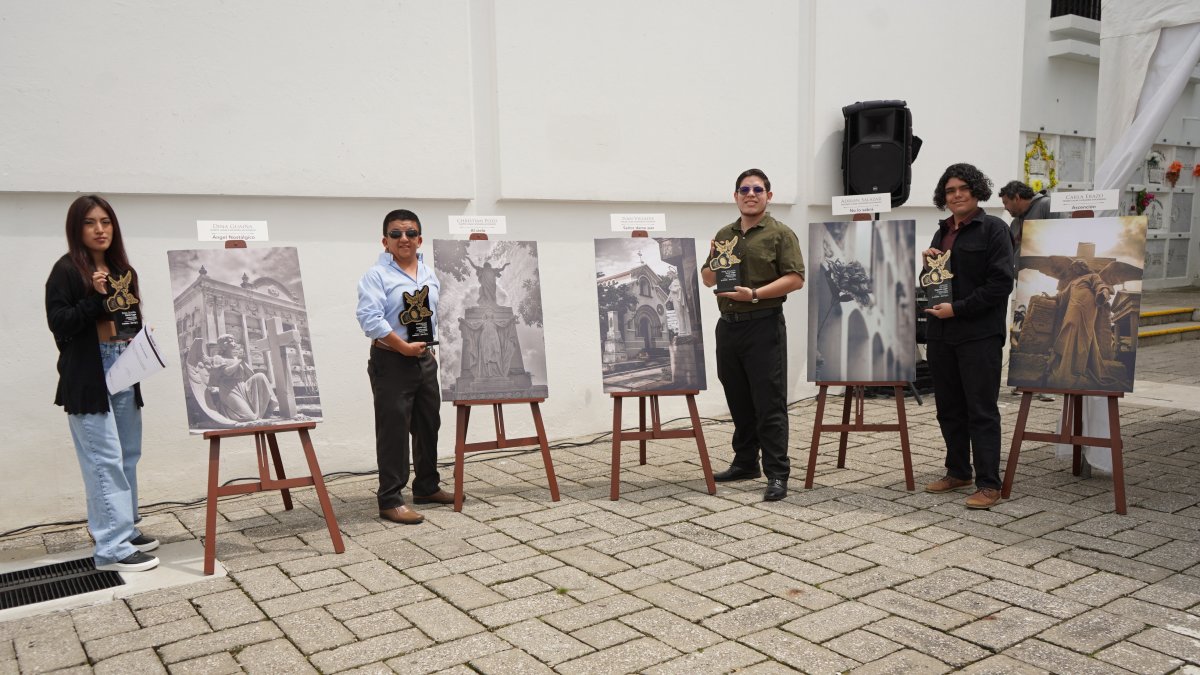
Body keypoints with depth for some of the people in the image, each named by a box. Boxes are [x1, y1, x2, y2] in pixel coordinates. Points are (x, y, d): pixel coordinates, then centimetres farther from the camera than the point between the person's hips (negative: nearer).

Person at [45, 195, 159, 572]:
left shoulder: (122, 270, 14)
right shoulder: (66, 270, -5)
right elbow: (57, 322, -11)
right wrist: (97, 298, -20)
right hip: (88, 376, -7)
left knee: (128, 455, 11)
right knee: (105, 458, -9)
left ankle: (125, 529, 23)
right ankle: (112, 548, -5)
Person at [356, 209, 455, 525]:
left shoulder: (429, 275, 13)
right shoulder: (376, 276, -10)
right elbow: (370, 317, -21)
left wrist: (430, 344, 12)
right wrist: (403, 347, -21)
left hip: (425, 359, 7)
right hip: (391, 361, -7)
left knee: (428, 425, 16)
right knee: (393, 430, -5)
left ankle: (427, 486, 31)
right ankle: (390, 501, 1)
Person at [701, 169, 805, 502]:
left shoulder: (780, 234, -2)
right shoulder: (723, 235, 15)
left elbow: (795, 278, -10)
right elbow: (707, 280, 19)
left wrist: (755, 294, -20)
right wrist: (713, 262, -3)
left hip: (764, 326, -6)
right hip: (728, 325, 6)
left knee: (769, 403, -5)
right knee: (738, 401, 13)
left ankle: (777, 474, -2)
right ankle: (745, 462, 26)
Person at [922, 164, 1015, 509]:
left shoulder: (993, 228, -5)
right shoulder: (942, 232, 15)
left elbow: (1001, 283, -14)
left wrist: (958, 308, -17)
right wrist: (928, 264, 2)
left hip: (979, 335, -7)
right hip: (941, 333, 7)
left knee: (982, 410, -3)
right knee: (949, 408, 13)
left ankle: (988, 484, 3)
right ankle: (957, 472, 26)